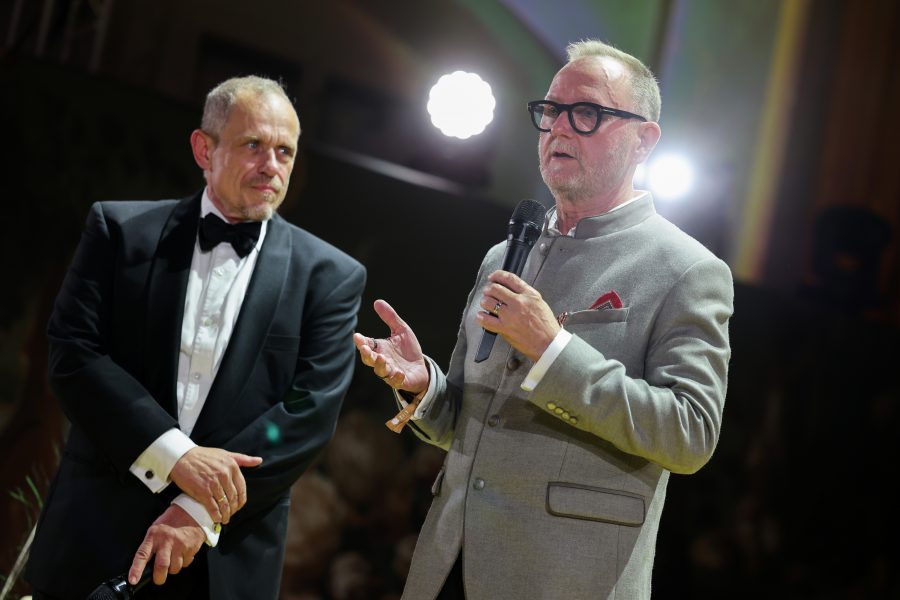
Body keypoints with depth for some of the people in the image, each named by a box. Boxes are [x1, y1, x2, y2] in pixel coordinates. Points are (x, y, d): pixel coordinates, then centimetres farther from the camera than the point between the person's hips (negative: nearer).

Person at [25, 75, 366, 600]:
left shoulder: (330, 276, 2)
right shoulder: (121, 228, 3)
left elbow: (312, 409, -6)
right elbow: (74, 352, -5)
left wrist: (203, 509, -15)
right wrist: (174, 454, -17)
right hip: (97, 533, 0)